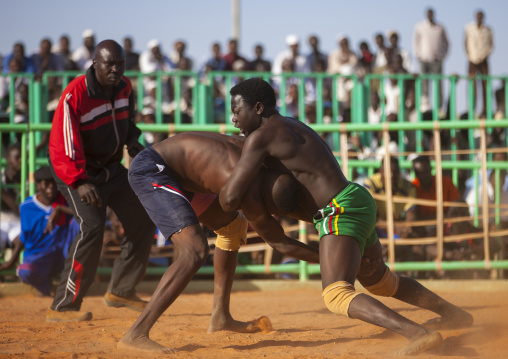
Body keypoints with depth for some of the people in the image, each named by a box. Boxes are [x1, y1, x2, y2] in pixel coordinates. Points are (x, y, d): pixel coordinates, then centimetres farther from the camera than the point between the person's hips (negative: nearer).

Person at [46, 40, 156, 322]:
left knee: (143, 221, 9)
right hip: (77, 172, -8)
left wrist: (133, 142, 0)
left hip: (112, 168, 8)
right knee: (92, 227, -25)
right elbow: (60, 145, -32)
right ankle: (63, 307, -22)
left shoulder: (125, 87, -2)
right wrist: (79, 182, -44)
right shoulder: (75, 95, -26)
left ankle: (121, 291, 27)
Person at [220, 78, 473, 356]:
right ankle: (454, 314, 43)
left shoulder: (260, 137, -10)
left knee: (337, 296, -25)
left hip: (341, 214, -10)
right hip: (357, 207, 10)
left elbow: (230, 198, -15)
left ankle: (419, 334, -40)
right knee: (380, 283, 31)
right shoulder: (292, 125, 19)